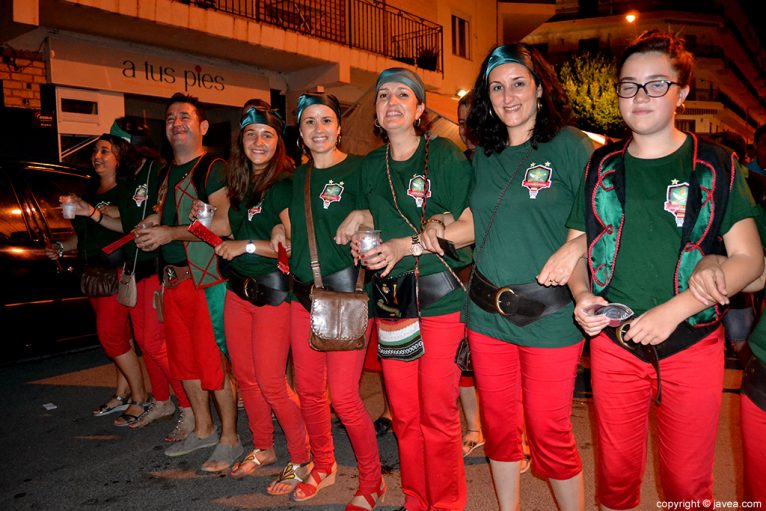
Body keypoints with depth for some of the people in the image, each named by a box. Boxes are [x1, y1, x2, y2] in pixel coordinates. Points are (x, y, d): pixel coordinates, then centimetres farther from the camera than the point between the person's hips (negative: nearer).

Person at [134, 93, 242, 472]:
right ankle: (203, 429, 31)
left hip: (207, 280, -9)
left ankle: (229, 440, 10)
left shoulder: (212, 168, -8)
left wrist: (171, 234, -17)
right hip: (174, 279, 9)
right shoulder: (167, 173, 19)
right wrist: (150, 227, 11)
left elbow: (225, 222, -21)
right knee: (184, 359, 15)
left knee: (214, 362, -4)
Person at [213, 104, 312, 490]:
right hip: (238, 288, 8)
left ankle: (302, 459, 16)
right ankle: (263, 448, 34)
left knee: (271, 382, -3)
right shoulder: (240, 183, 10)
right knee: (244, 376, 15)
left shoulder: (286, 184, -14)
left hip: (273, 291, -8)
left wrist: (248, 246, -17)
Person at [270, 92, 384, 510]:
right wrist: (282, 231, 6)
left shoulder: (357, 170, -7)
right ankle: (323, 466, 36)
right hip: (303, 292, 7)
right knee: (308, 389, 14)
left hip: (344, 293, -6)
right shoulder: (300, 176, 12)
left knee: (343, 396, -5)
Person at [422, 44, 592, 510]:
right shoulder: (483, 154, 10)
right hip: (487, 314, 5)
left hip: (549, 317, -5)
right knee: (499, 424, 17)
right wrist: (440, 228, -2)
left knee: (549, 432, 6)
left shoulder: (569, 145, -5)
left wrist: (575, 247, -23)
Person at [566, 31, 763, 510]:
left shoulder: (716, 165, -2)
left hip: (693, 346, -1)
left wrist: (674, 310, -18)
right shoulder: (601, 166, 4)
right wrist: (582, 295, -12)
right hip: (613, 344, 2)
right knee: (616, 472, 15)